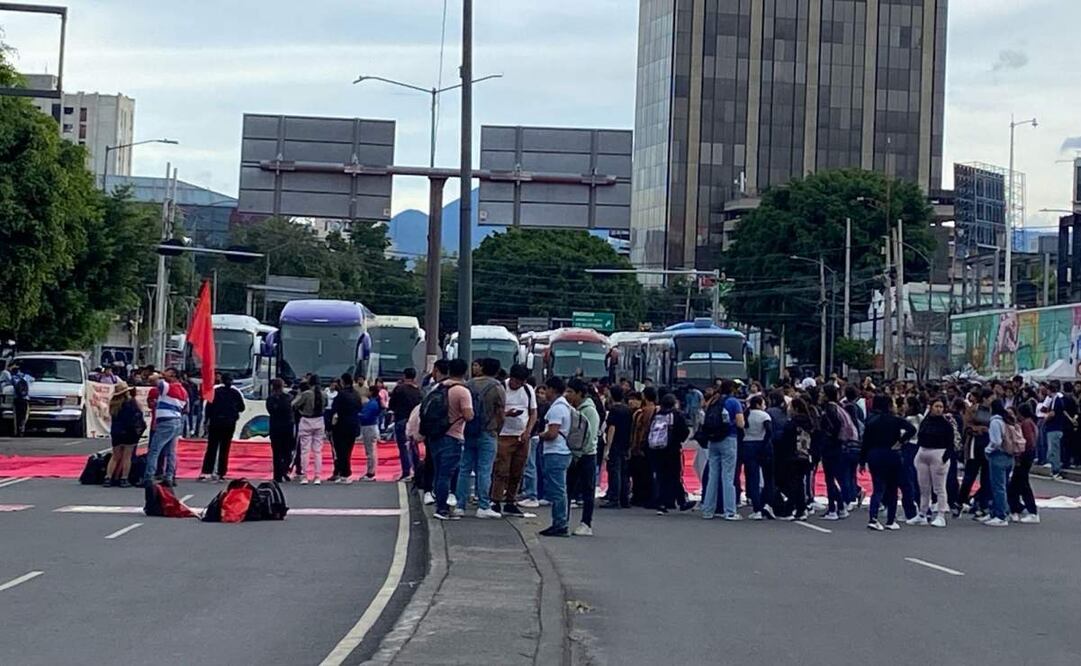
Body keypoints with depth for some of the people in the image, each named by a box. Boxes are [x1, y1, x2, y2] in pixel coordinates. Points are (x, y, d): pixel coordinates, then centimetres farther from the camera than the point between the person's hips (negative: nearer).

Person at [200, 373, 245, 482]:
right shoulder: (236, 392, 3)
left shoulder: (215, 390, -2)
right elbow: (241, 408, 8)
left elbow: (209, 406, -5)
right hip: (230, 423, 1)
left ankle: (206, 472, -7)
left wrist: (206, 421, 0)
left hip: (215, 422, -1)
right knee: (224, 449, 5)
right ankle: (221, 473, 2)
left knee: (211, 448, 1)